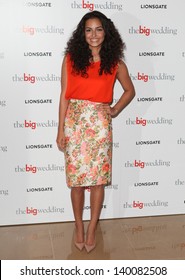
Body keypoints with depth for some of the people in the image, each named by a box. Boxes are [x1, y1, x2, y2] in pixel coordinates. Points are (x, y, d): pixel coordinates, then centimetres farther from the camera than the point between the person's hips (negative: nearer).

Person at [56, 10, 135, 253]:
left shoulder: (115, 63, 2)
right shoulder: (71, 59, 0)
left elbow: (130, 91, 16)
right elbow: (64, 96, 0)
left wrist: (115, 110, 1)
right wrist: (61, 130, -3)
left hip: (100, 125, 0)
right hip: (74, 122, 0)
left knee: (97, 179, 5)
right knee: (76, 178, 7)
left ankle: (92, 228, 22)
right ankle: (79, 226, 26)